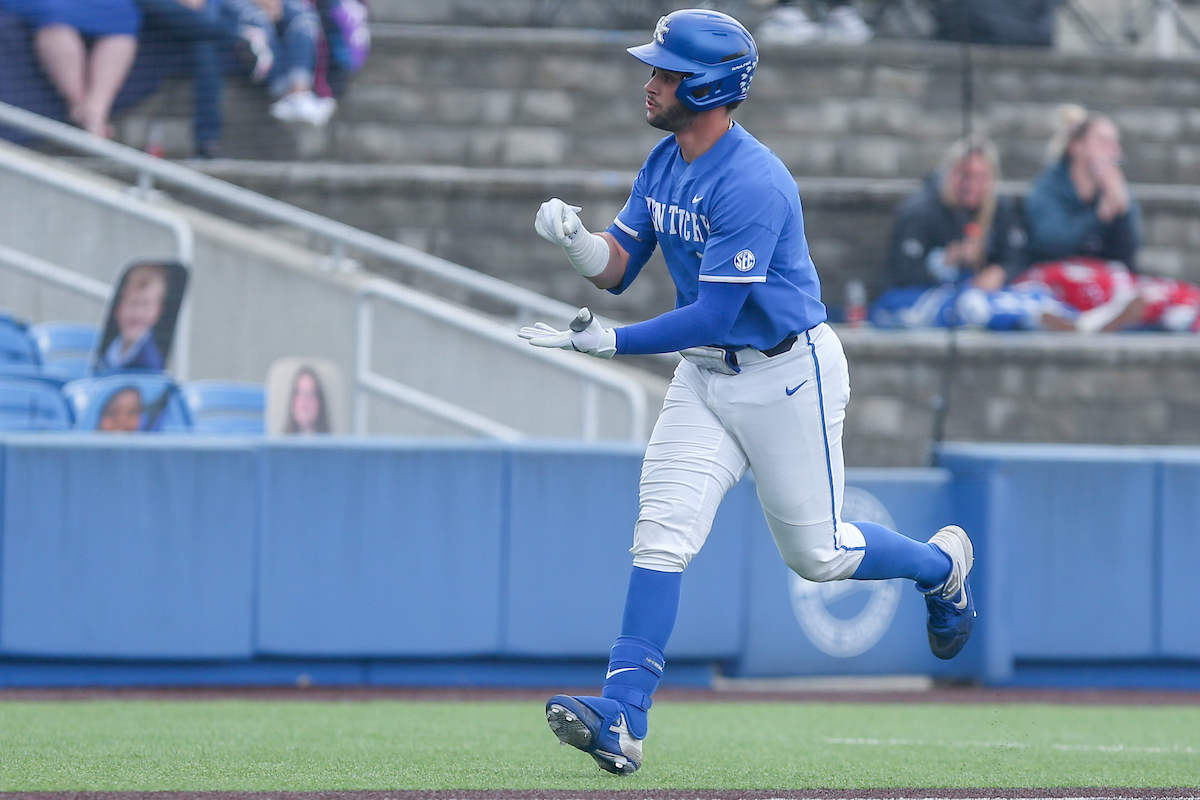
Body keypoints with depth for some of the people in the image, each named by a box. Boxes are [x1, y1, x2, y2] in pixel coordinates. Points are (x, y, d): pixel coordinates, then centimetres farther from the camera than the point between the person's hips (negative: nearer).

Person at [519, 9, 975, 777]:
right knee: (662, 534, -8)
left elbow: (713, 314, -28)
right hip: (706, 374, 7)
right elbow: (617, 267, 4)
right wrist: (574, 236, -18)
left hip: (789, 375, -7)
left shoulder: (752, 184, -26)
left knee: (817, 552, 6)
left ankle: (942, 563, 36)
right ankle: (622, 718, -14)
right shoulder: (666, 165, 2)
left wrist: (612, 341, -35)